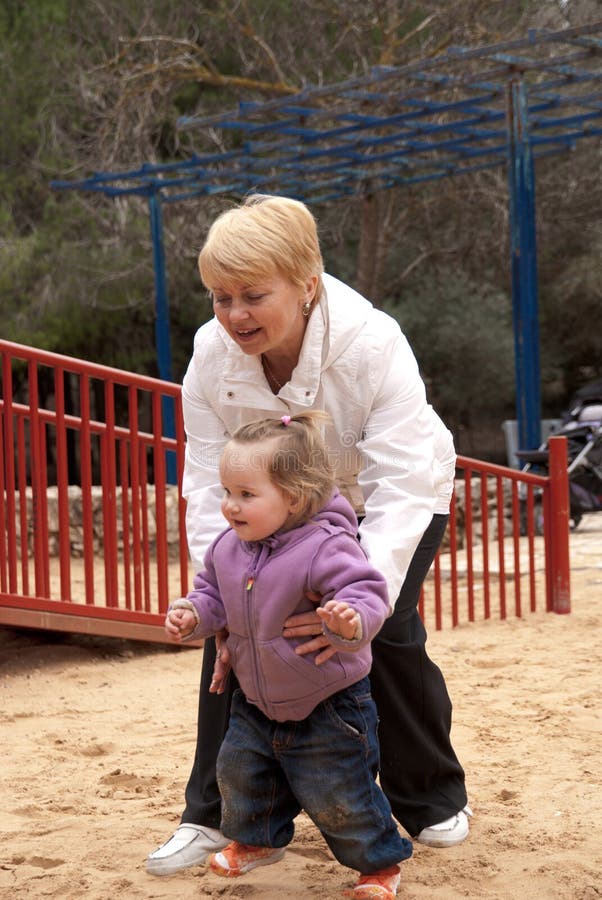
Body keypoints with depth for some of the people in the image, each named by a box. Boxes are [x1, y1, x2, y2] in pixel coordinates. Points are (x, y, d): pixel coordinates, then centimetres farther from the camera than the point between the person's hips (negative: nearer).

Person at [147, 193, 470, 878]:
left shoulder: (373, 345, -38)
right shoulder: (211, 354, -26)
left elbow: (400, 488, -41)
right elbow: (212, 487, -21)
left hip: (378, 502, -3)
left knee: (389, 634, -15)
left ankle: (433, 799, 12)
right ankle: (213, 816, 6)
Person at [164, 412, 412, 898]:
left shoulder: (325, 548, -28)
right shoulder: (228, 548, -4)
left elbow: (366, 592, -35)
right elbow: (213, 592, 11)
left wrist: (353, 622, -55)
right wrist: (192, 613, -9)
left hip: (328, 708, -7)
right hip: (257, 704, 7)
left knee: (339, 798, 1)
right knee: (240, 771, 20)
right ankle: (259, 840, 48)